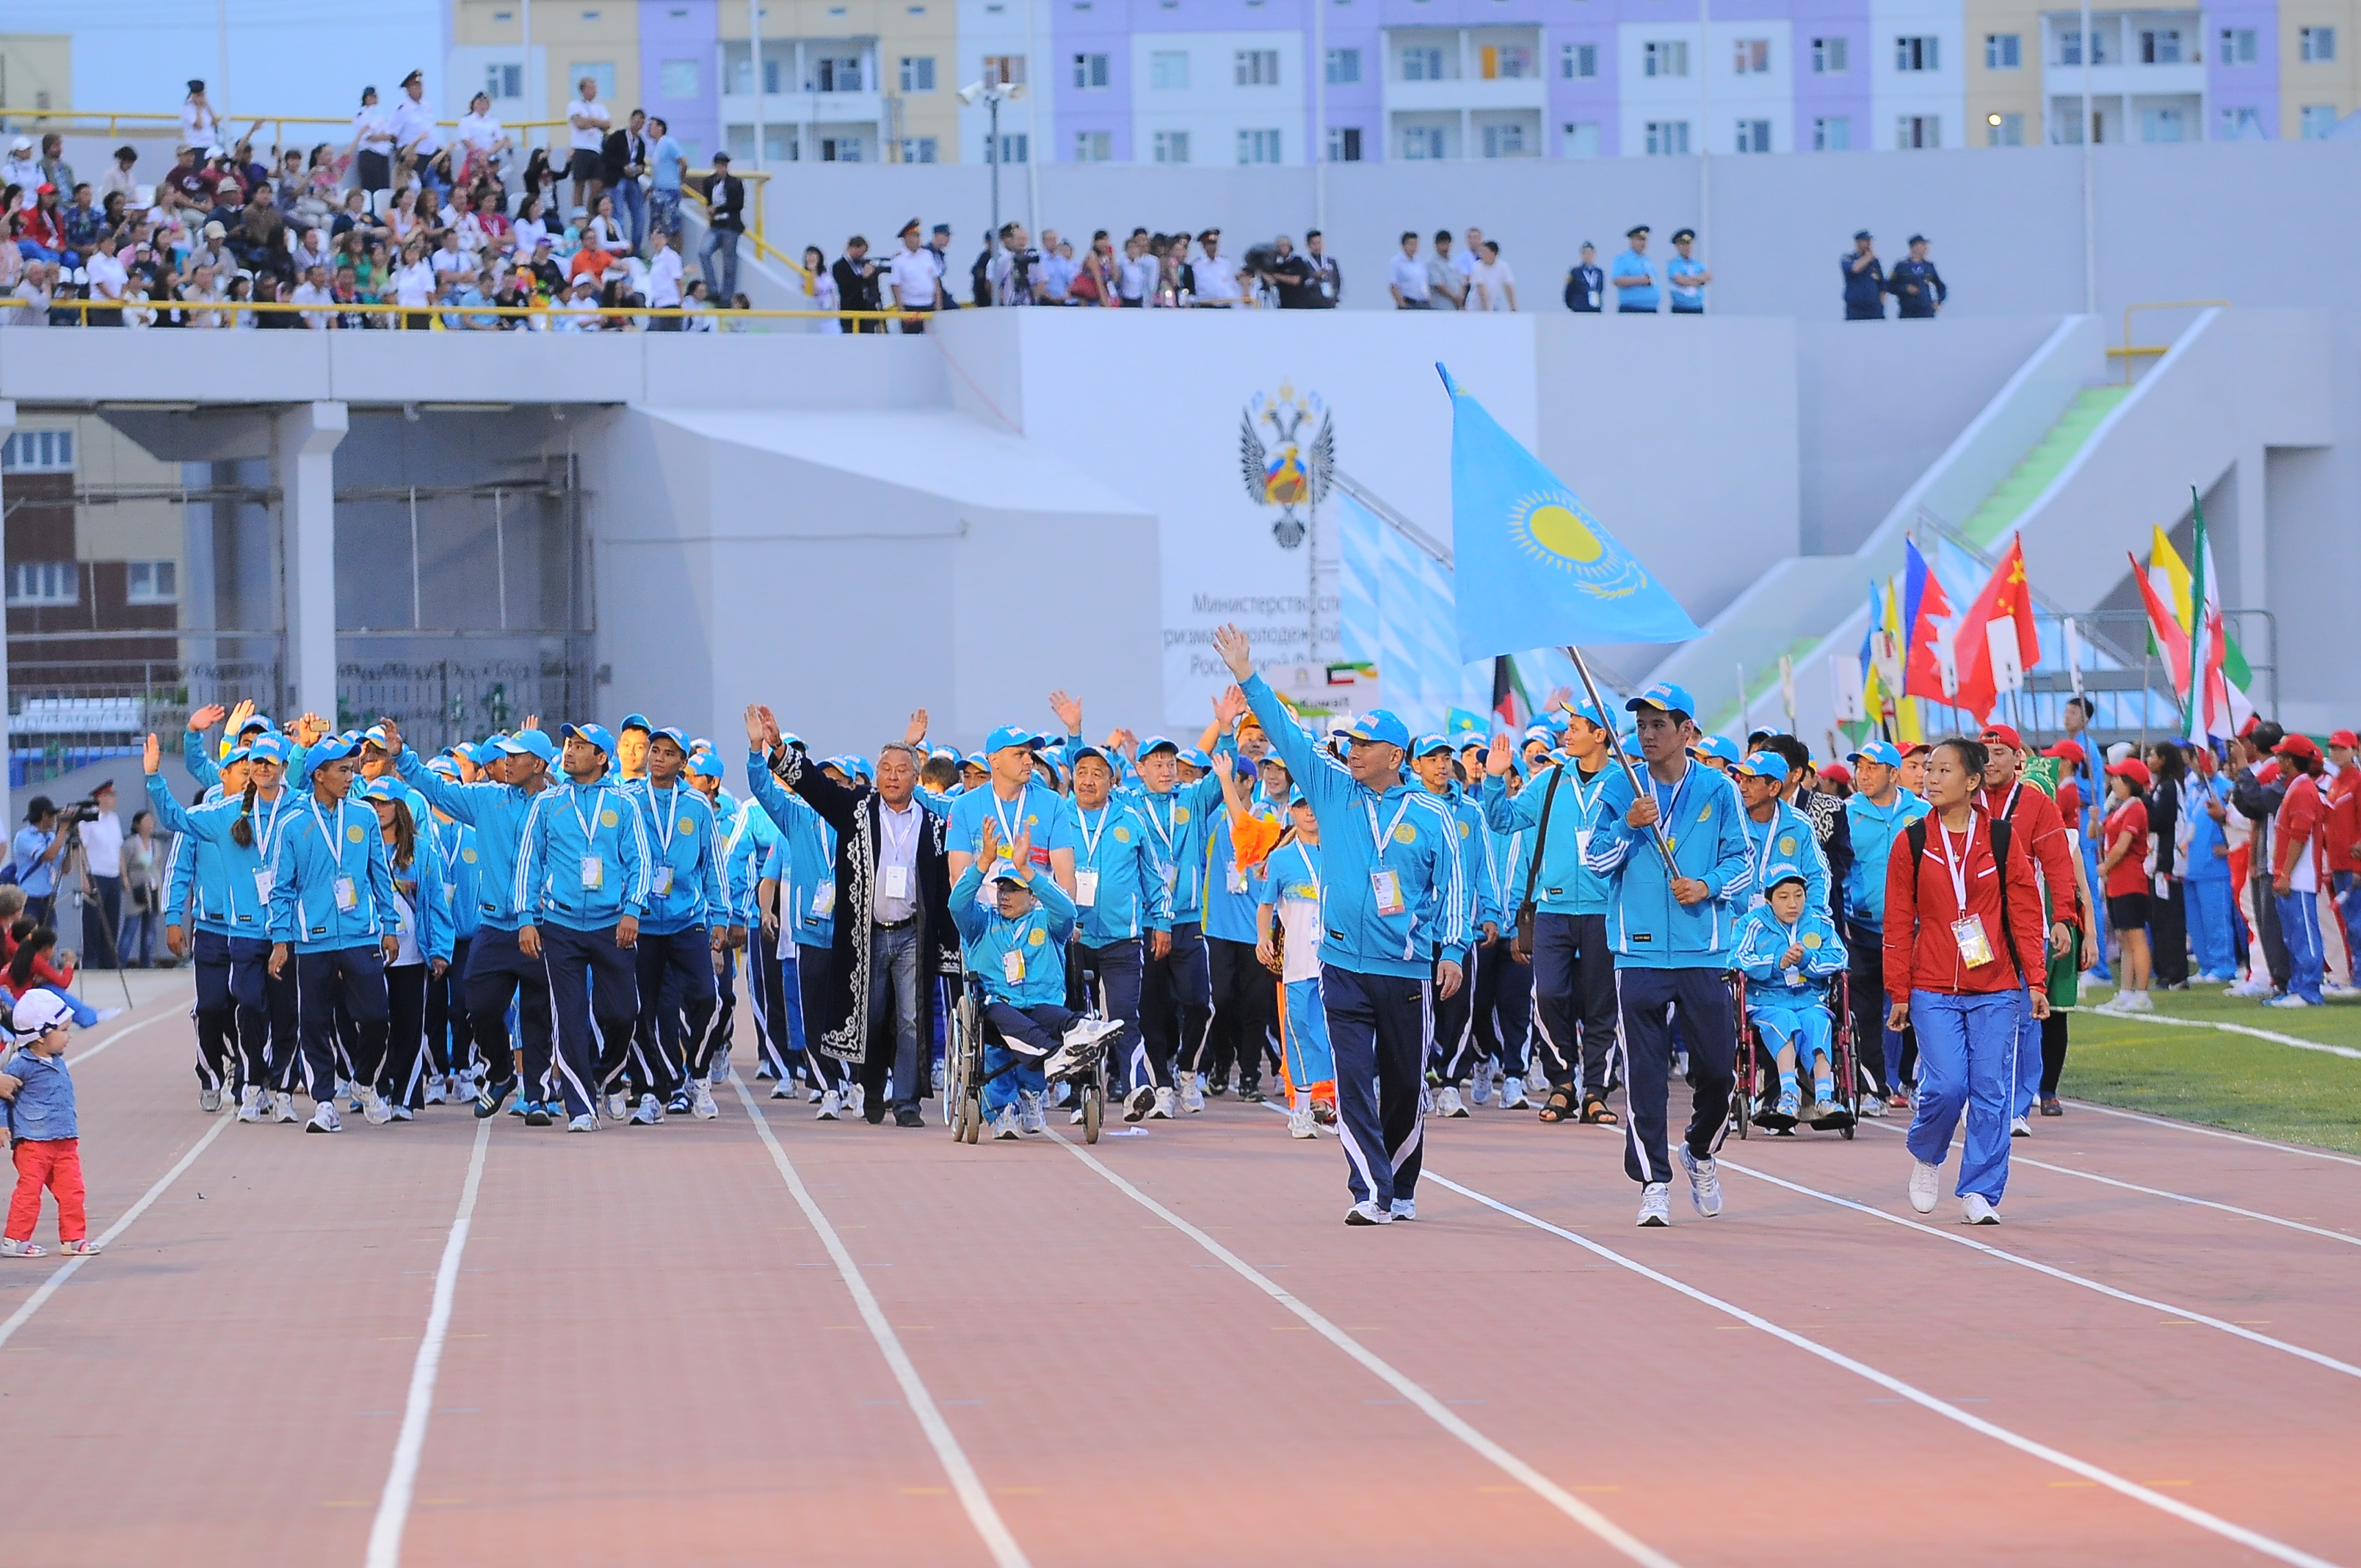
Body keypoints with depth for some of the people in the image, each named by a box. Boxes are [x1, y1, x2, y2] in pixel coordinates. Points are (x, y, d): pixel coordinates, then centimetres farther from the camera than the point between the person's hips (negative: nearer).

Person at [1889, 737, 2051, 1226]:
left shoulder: (2001, 837, 3)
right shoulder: (1913, 841, 3)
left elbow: (2025, 911, 4)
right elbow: (1898, 922, 5)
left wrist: (2035, 981, 0)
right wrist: (1898, 992, 2)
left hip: (1995, 991, 1)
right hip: (1933, 990, -1)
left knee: (1990, 1090, -3)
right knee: (1945, 1085, -10)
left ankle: (1979, 1193, 6)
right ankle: (1925, 1157, 20)